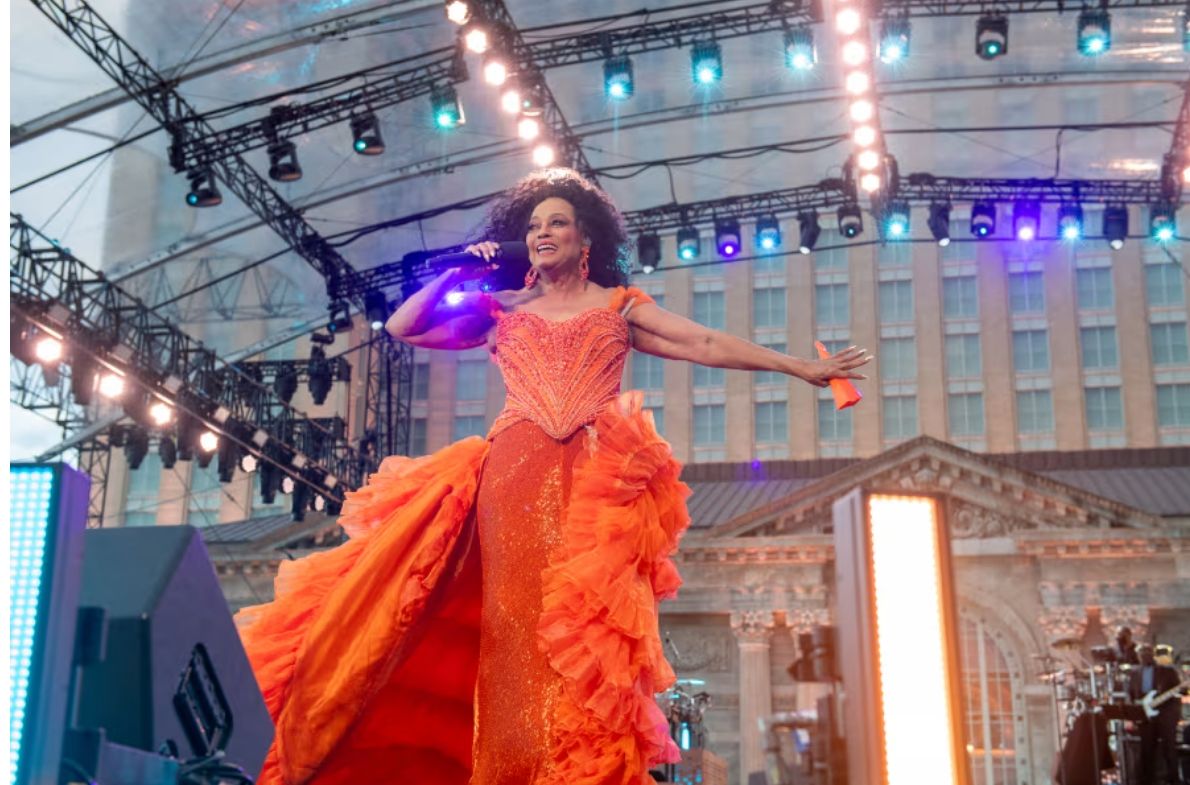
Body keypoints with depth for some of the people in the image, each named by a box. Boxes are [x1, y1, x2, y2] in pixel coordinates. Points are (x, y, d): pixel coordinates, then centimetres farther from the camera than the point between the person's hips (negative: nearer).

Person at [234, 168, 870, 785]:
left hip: (595, 478, -1)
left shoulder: (620, 305, 18)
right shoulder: (503, 309, 21)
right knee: (518, 617, -7)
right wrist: (457, 275, 14)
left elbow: (710, 345, 14)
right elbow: (402, 328, 20)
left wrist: (803, 368, 11)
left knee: (585, 621, -12)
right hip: (513, 473, 1)